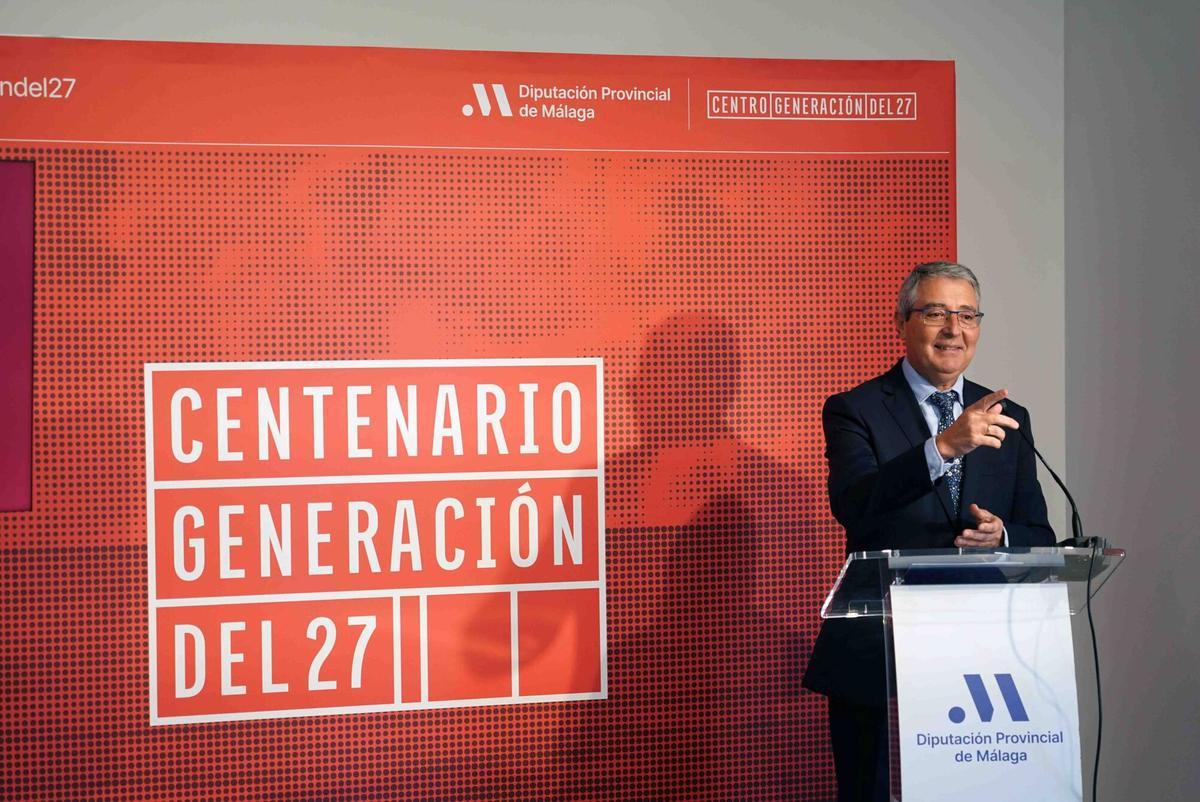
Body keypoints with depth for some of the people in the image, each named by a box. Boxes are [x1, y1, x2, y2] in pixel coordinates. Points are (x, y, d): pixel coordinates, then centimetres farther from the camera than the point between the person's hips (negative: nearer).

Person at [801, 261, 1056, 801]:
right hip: (878, 657, -3)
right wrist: (942, 447, -32)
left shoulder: (1008, 420, 12)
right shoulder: (855, 411, -1)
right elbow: (851, 506, -20)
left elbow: (1040, 538, 12)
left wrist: (1000, 537, -12)